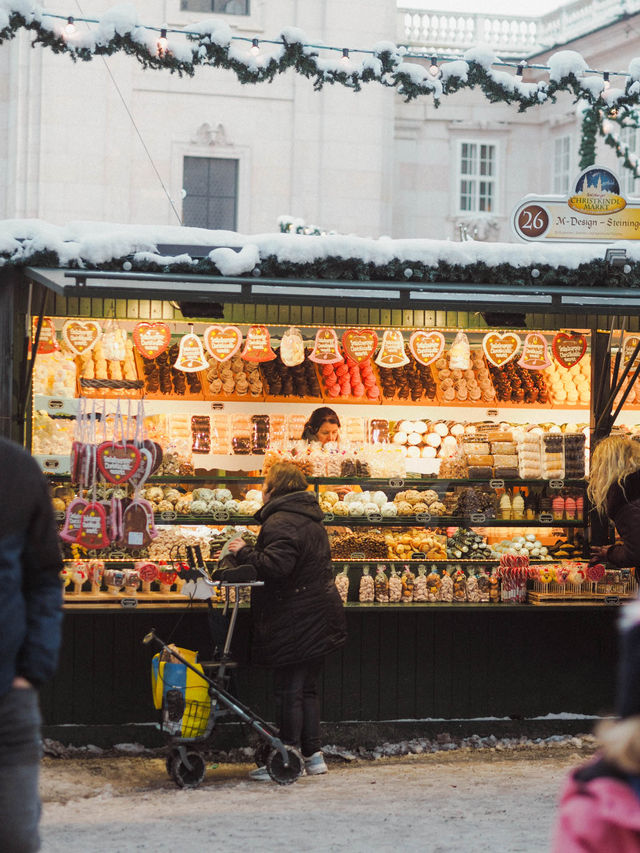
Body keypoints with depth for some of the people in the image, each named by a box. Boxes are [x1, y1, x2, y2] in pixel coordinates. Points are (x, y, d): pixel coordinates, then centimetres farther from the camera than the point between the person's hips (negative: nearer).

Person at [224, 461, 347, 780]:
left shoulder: (280, 523, -16)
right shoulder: (311, 520, 16)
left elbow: (275, 565, -28)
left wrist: (244, 552, -13)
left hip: (296, 620, -10)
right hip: (318, 619, 10)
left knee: (288, 691, -3)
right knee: (306, 688, 15)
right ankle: (313, 756, 18)